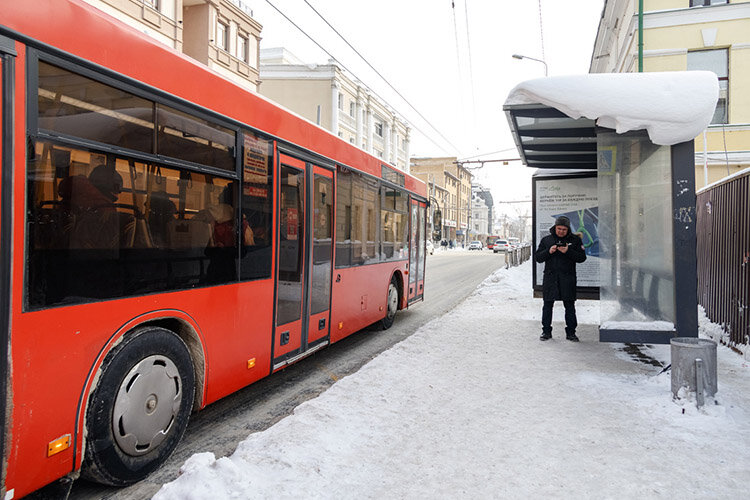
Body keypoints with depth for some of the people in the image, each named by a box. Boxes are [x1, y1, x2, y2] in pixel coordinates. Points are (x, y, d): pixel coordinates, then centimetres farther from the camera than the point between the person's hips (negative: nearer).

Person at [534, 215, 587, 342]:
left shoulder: (575, 240, 6)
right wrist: (548, 252, -11)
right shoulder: (546, 240, 9)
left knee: (570, 306, 2)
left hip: (568, 278, -1)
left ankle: (571, 332, 11)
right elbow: (537, 257, 7)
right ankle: (546, 331, 13)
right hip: (550, 277, 1)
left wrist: (568, 251, -15)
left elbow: (582, 258, 0)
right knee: (548, 305, 3)